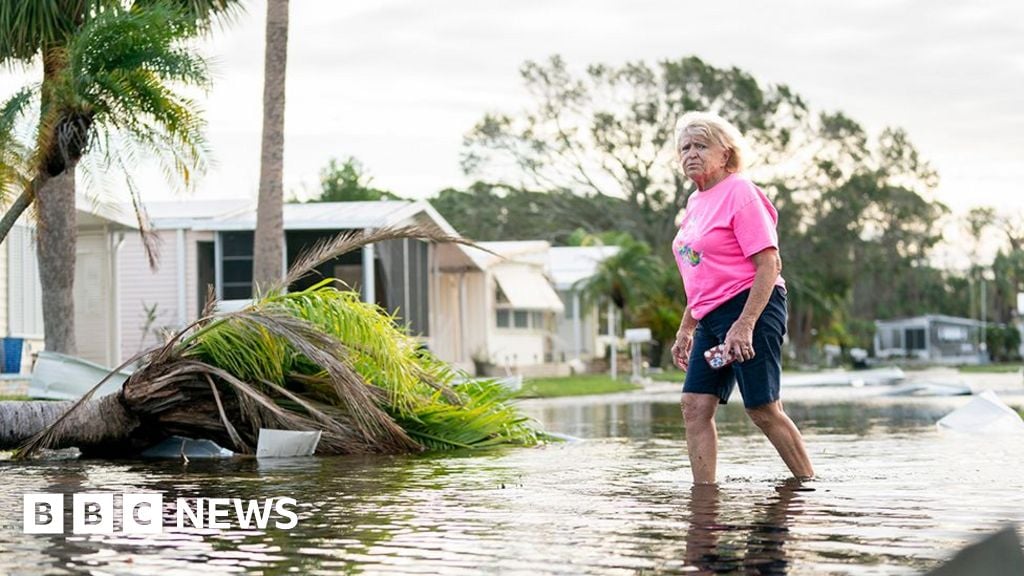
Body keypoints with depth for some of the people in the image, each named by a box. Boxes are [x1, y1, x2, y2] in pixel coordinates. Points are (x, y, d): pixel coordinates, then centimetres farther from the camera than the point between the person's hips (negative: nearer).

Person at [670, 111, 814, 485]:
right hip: (712, 317, 8)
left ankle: (811, 486, 8)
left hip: (751, 310, -8)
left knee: (763, 410, -6)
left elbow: (768, 265, -16)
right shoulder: (695, 202, 17)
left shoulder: (739, 191, -9)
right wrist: (686, 329, 22)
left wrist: (744, 325, -24)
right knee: (695, 406, -2)